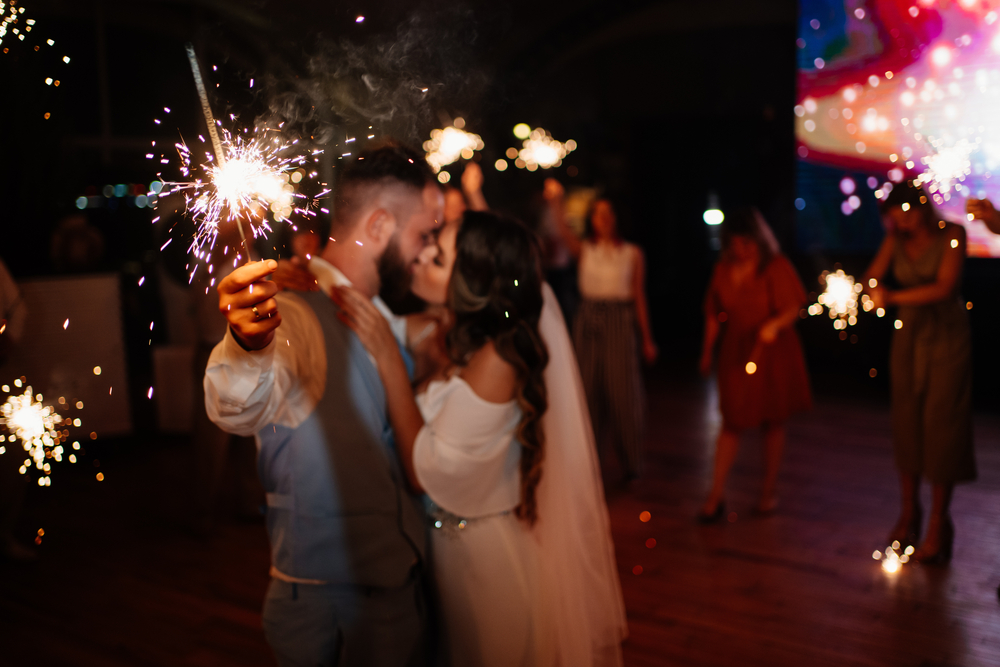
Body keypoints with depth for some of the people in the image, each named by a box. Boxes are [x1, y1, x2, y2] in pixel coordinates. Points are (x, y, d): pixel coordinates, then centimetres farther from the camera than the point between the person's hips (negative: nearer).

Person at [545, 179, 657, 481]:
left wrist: (647, 340, 3)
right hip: (588, 319, 2)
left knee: (622, 391, 0)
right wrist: (556, 202, -35)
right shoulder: (584, 250, 4)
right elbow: (565, 231, -16)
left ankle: (630, 462, 15)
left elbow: (639, 297, 4)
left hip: (619, 322, -2)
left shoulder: (633, 254, 3)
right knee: (588, 388, 7)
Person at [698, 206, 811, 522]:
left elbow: (793, 308, -13)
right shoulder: (724, 268, 3)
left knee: (772, 422, 8)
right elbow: (715, 314, 9)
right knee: (731, 422, 2)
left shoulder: (777, 266, -8)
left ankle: (769, 490, 23)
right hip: (736, 354, 2)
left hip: (773, 354, -2)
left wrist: (774, 325, -34)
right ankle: (716, 495, 4)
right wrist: (707, 352, 12)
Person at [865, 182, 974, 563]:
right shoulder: (897, 239, 4)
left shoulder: (951, 234, -9)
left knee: (941, 424, -6)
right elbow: (872, 275, -3)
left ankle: (938, 523, -2)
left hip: (947, 335, -4)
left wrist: (896, 298, -26)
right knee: (906, 421, 3)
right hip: (909, 335, 4)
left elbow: (944, 287, -19)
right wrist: (875, 290, -26)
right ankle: (909, 510, 15)